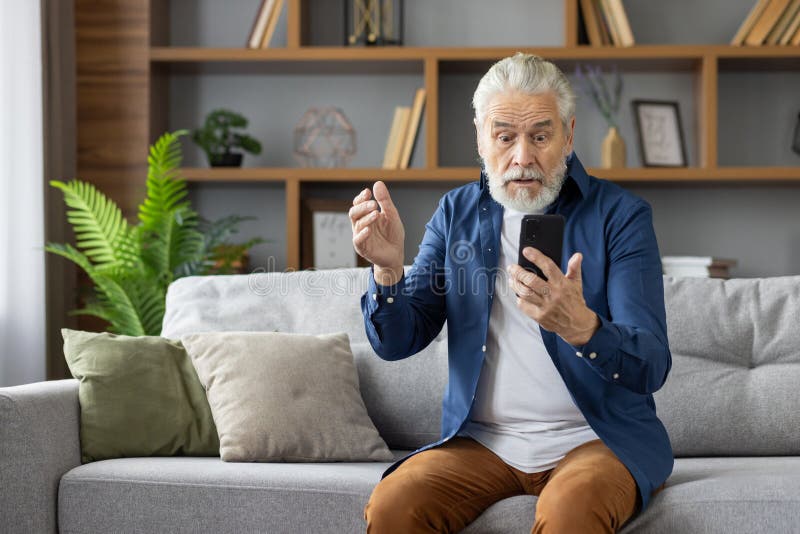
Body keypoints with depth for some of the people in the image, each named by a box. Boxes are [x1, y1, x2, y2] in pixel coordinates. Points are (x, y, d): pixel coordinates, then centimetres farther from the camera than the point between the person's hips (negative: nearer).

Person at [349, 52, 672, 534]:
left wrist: (581, 327, -36)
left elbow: (651, 367, -14)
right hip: (482, 438, 3)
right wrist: (388, 267, -17)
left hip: (599, 436, -3)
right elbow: (397, 343, 4)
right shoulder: (457, 213, 8)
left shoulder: (621, 215, -5)